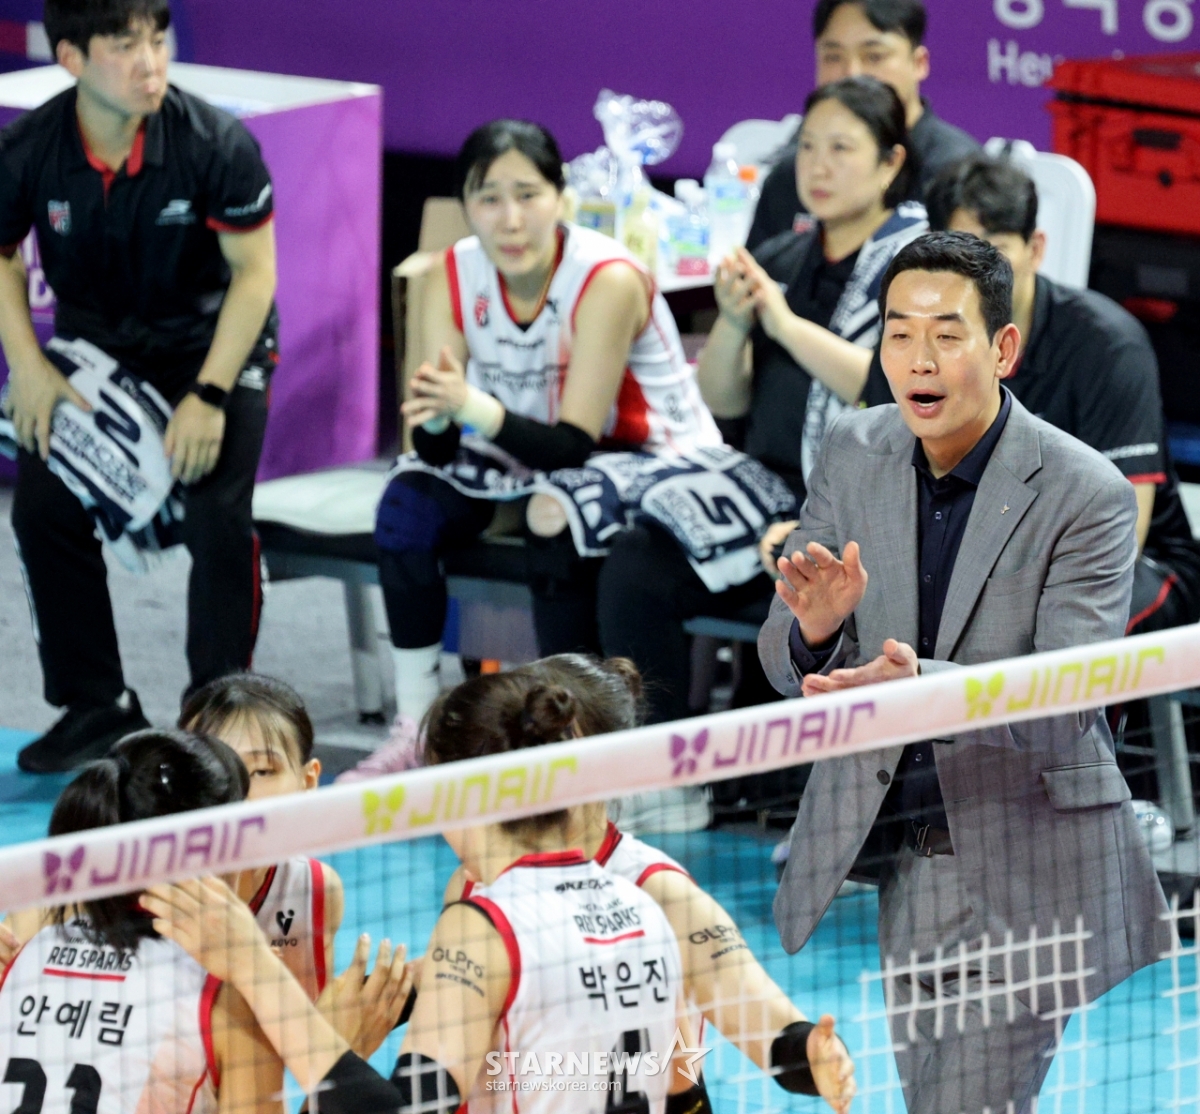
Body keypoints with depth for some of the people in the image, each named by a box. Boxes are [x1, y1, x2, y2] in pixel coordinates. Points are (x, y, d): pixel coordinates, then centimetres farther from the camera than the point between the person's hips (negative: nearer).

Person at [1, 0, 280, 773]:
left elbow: (254, 271, -16)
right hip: (93, 343, 3)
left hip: (212, 338, -3)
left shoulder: (217, 145, -25)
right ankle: (97, 709, 8)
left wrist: (209, 396, -21)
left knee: (218, 519, -20)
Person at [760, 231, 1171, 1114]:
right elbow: (788, 667, 2)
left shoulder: (1086, 494, -14)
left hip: (1019, 866, -5)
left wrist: (922, 685, -40)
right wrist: (814, 630, -23)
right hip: (892, 843, 5)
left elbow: (1068, 699, -22)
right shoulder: (853, 454, 1)